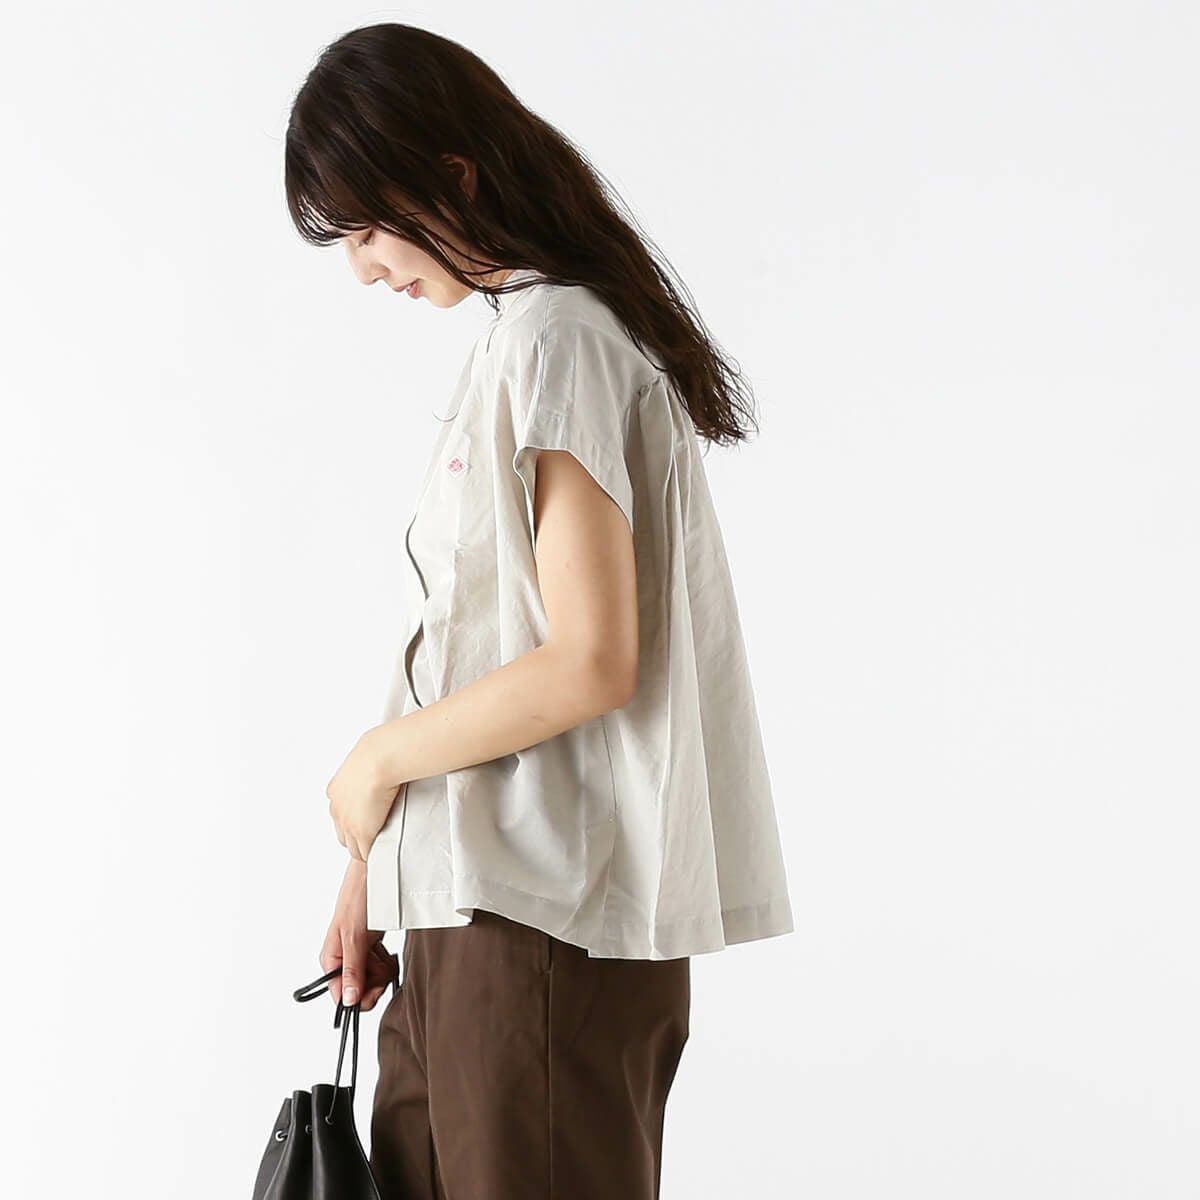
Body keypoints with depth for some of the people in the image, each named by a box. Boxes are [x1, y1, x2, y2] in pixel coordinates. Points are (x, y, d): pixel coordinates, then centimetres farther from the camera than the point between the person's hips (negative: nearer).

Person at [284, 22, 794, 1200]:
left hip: (546, 911, -9)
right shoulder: (522, 333, 14)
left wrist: (380, 758, -7)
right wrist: (378, 859, 13)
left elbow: (588, 665, -21)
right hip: (474, 900, 9)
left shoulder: (553, 340, -14)